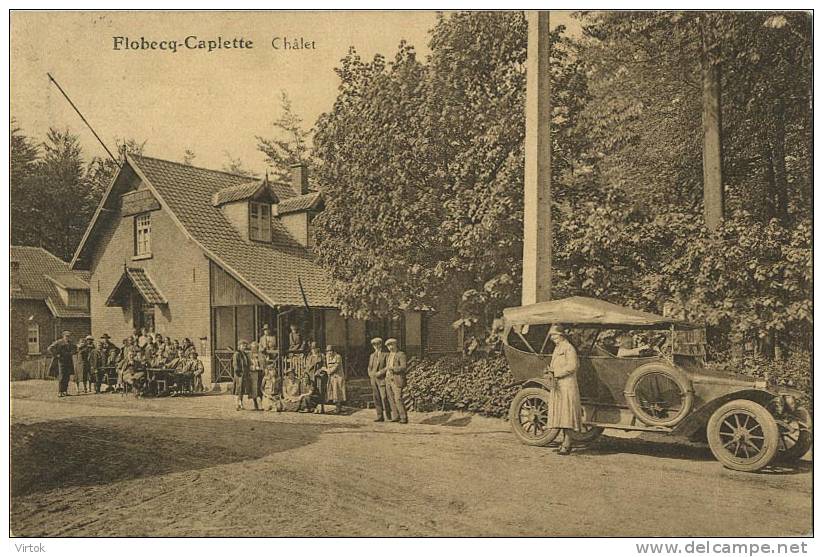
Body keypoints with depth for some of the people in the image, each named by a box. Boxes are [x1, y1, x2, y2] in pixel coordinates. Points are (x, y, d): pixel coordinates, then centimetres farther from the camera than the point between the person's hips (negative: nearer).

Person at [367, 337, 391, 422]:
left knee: (384, 398, -8)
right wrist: (371, 374, -2)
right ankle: (380, 417, 9)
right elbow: (369, 367, 17)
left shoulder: (385, 355, -1)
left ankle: (388, 416, 1)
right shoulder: (372, 355, 16)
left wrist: (380, 372, -17)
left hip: (382, 379, -6)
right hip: (373, 380, 6)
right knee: (376, 399, 4)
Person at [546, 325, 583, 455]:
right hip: (557, 386, 9)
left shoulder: (568, 348, -9)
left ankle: (567, 444, -9)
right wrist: (551, 370, 3)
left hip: (567, 384, -9)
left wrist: (556, 373, -16)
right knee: (560, 413, 8)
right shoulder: (557, 349, 20)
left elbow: (572, 366, -17)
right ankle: (565, 441, 13)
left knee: (566, 412, -10)